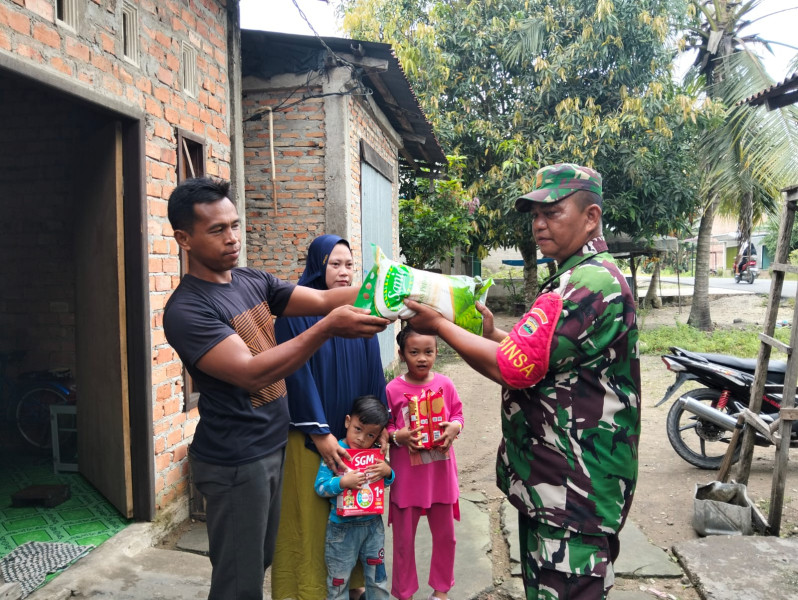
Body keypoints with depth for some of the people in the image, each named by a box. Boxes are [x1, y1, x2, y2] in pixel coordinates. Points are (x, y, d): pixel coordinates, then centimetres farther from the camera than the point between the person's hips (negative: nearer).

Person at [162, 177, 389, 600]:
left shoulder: (253, 282, 5)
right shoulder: (186, 310, -19)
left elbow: (321, 299, -3)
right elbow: (252, 373, -29)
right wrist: (329, 327, -37)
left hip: (274, 446, 7)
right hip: (234, 461, -7)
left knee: (262, 561, 20)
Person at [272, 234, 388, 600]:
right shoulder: (296, 311, -11)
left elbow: (373, 368, 8)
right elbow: (297, 374, -15)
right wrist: (319, 432, -15)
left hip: (355, 429, 5)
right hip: (311, 433, -5)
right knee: (312, 512, 5)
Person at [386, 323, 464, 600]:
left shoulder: (445, 384, -5)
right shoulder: (393, 389, -11)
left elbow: (458, 414, 5)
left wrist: (454, 428, -15)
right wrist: (398, 436, -22)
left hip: (440, 471, 2)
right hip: (406, 474, -2)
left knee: (445, 535, 17)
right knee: (404, 539, 11)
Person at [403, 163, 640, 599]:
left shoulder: (592, 282, -20)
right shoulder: (574, 277, 15)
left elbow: (513, 368, -23)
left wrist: (440, 326, -12)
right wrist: (494, 334, 6)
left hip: (572, 492, -10)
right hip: (550, 480, 10)